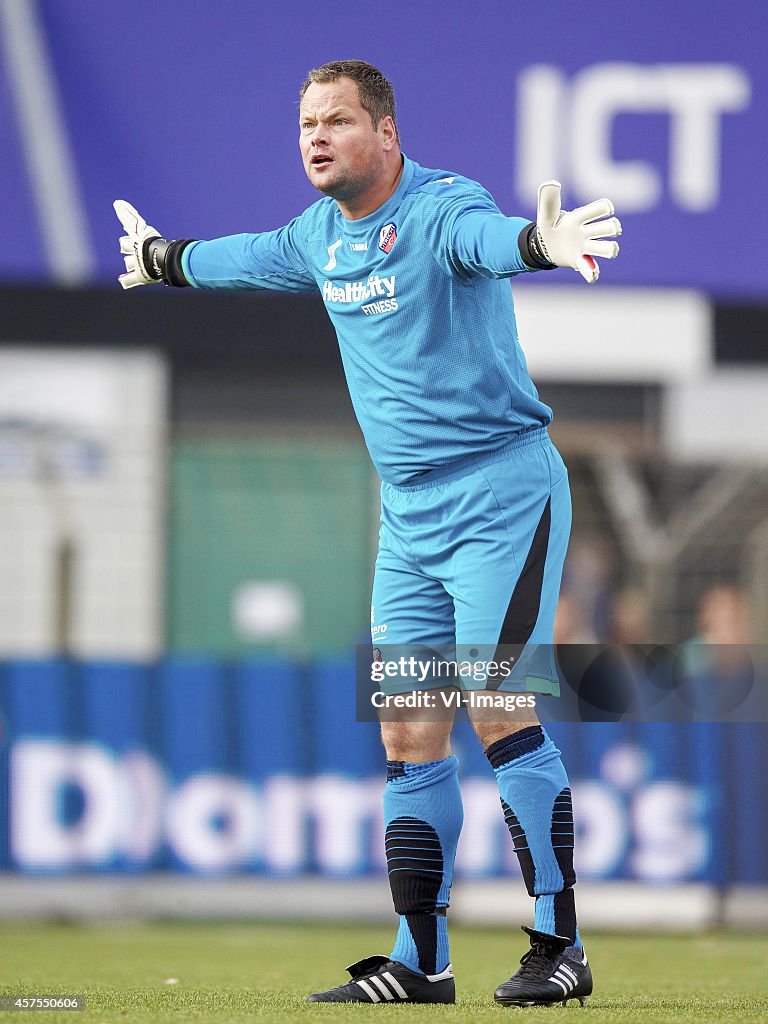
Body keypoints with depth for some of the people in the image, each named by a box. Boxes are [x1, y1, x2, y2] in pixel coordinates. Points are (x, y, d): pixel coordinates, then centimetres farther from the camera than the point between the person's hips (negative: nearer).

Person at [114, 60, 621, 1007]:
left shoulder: (441, 209, -16)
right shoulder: (321, 235, 9)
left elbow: (490, 238, -40)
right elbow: (254, 258, 33)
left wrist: (543, 244, -64)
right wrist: (162, 261, 51)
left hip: (501, 497, -8)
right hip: (409, 517, 8)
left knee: (499, 716, -13)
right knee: (409, 734, 6)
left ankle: (560, 947, -7)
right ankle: (420, 960, 11)